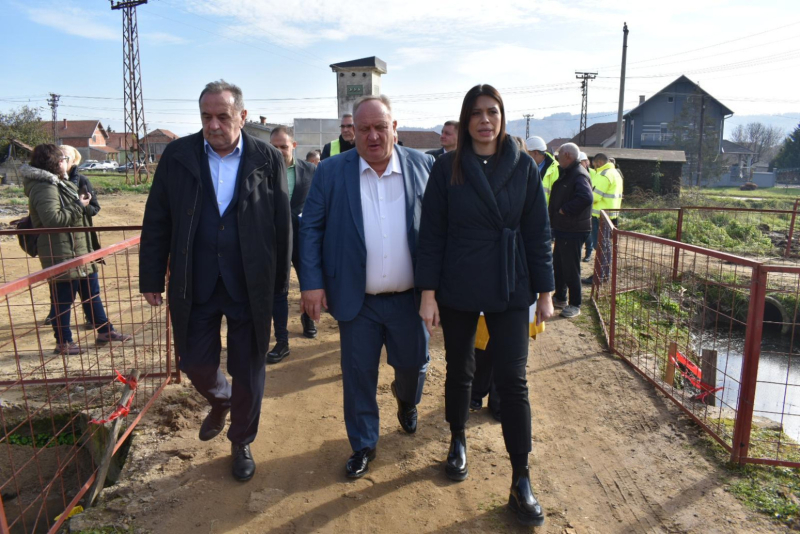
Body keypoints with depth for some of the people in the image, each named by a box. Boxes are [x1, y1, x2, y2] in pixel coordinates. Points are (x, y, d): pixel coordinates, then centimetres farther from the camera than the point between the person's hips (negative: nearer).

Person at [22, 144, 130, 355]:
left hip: (79, 251, 11)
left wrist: (82, 201, 8)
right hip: (61, 255, -11)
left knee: (92, 291, 16)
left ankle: (105, 330, 27)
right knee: (63, 299, 1)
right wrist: (79, 206, -19)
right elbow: (53, 220, -28)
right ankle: (63, 343, 13)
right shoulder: (44, 188, -18)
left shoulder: (59, 183, 15)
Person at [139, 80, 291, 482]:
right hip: (194, 286, 2)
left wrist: (280, 282, -1)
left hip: (250, 287, -1)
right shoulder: (177, 156, 0)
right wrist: (151, 278, 2)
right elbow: (156, 222, 3)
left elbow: (282, 224, -1)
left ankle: (241, 442, 35)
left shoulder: (268, 159, -4)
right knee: (195, 363, 13)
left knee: (248, 373, 10)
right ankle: (219, 401, 49)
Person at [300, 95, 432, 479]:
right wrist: (311, 282, -8)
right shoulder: (331, 172, -3)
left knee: (414, 365, 16)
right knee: (358, 376, 10)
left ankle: (406, 402, 52)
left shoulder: (423, 166, -2)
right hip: (356, 300, 0)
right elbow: (311, 228, -1)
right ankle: (363, 445, 32)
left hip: (409, 297, 1)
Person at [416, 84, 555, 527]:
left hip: (509, 290, 0)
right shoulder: (447, 167, -3)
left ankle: (521, 481, 14)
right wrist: (428, 293, -8)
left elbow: (538, 232, 3)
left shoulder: (523, 167, 0)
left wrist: (545, 291, 1)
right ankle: (458, 442, 39)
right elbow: (431, 233, -4)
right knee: (459, 371, 14)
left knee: (512, 380, 1)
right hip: (457, 290, 0)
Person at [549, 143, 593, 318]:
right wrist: (555, 213, 7)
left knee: (571, 269, -3)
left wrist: (565, 210, -25)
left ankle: (575, 305, 8)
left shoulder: (579, 175, -19)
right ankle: (560, 298, 32)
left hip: (573, 231, -10)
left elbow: (586, 198, -35)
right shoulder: (567, 173, 14)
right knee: (558, 264, 19)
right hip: (562, 228, 10)